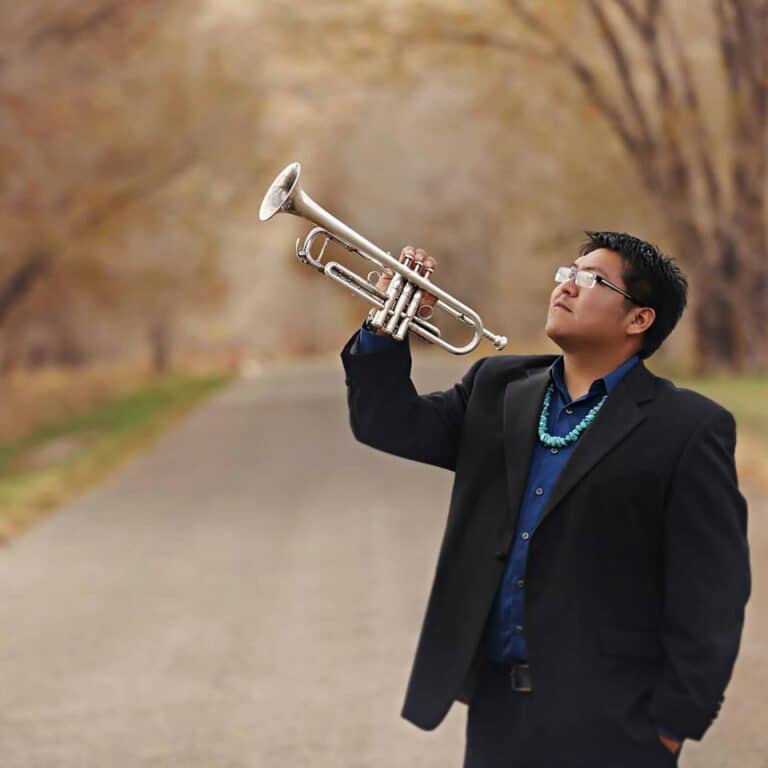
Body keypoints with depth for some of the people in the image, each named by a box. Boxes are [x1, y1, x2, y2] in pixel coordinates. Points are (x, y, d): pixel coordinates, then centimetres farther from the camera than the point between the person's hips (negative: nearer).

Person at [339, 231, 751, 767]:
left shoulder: (688, 428, -8)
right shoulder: (498, 387, 11)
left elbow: (710, 598, -10)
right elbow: (390, 424, 9)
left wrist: (673, 723, -12)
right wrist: (386, 325, -4)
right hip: (496, 704, 6)